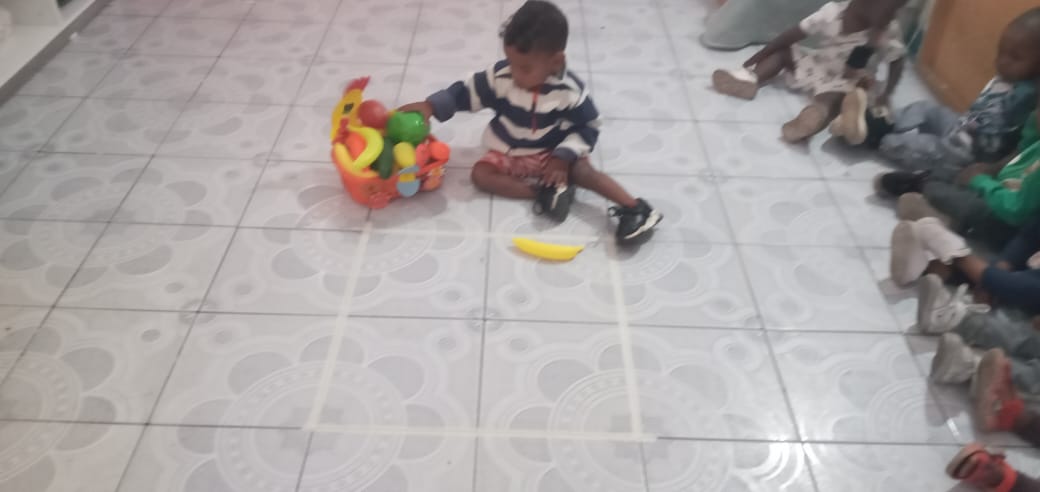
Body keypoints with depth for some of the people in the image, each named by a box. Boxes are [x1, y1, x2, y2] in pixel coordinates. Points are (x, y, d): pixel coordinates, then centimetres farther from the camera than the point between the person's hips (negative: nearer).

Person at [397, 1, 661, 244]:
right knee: (480, 174, -22)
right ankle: (543, 194, -31)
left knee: (583, 171, -29)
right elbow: (466, 92, -7)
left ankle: (635, 208, -31)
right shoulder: (499, 77, -16)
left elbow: (588, 127, -11)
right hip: (508, 154, 3)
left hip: (553, 154, -3)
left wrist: (563, 157, -24)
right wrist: (430, 106, -20)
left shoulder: (571, 91, -20)